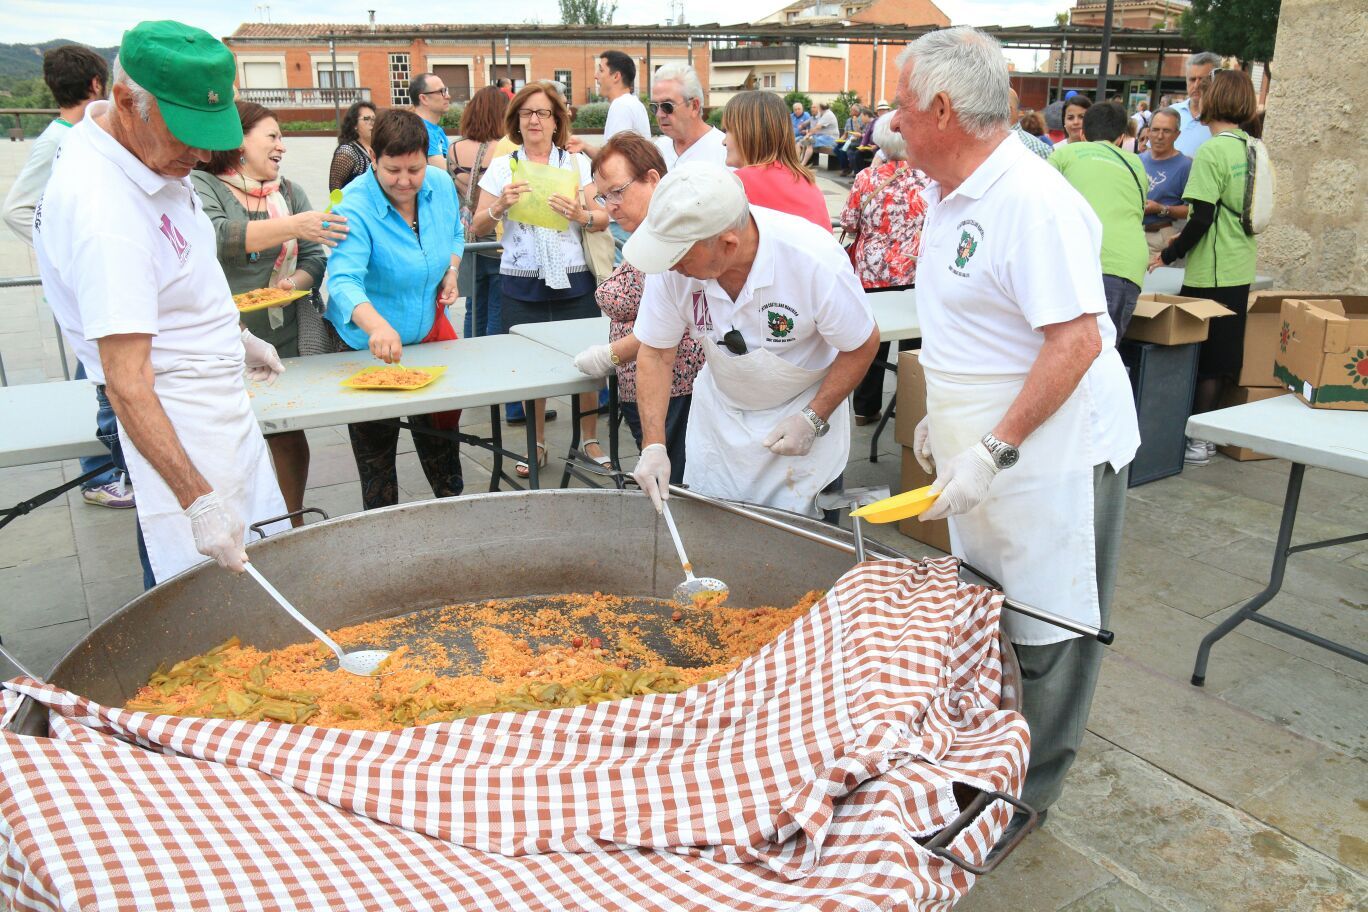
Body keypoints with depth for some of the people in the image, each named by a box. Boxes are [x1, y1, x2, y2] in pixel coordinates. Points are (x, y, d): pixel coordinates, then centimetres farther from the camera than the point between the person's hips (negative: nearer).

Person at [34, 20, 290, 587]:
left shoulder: (156, 152, 1)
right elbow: (127, 383, -31)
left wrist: (233, 337, 29)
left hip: (223, 405, 10)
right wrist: (200, 500, -34)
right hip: (169, 427, -9)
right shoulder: (102, 209, -28)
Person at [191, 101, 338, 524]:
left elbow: (315, 259, 10)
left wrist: (295, 283, -12)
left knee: (289, 436, 9)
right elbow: (215, 237, -21)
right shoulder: (200, 185, -2)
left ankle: (293, 525, 25)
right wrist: (291, 227, -28)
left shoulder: (289, 192, 13)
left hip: (285, 342, 4)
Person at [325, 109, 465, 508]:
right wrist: (377, 326, -57)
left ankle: (453, 499, 43)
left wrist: (452, 270, -6)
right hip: (368, 346, -5)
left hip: (429, 331, 5)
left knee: (441, 428, 21)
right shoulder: (356, 207, -25)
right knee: (374, 449, 7)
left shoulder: (441, 184, -8)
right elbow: (343, 281, -39)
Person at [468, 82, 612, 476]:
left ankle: (589, 439, 16)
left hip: (573, 281, -1)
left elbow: (604, 219, 3)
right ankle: (537, 444, 22)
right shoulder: (502, 167, 8)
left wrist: (581, 215, -17)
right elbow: (478, 227, 6)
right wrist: (500, 206, -12)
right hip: (522, 285, 1)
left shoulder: (578, 163, 7)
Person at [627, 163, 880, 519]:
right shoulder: (673, 258, -22)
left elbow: (862, 345, -14)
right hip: (719, 414, 3)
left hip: (803, 410, -3)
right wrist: (653, 444, -17)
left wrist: (813, 419, -20)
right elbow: (656, 354, -10)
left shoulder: (816, 260, -31)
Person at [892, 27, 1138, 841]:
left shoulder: (1033, 202, -21)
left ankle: (1031, 798, 24)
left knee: (1049, 635, 6)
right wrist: (942, 417, 17)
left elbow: (1076, 342, -26)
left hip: (1051, 457, -9)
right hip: (983, 449, 9)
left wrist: (994, 451, -25)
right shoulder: (949, 194, 9)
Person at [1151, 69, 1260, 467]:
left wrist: (1170, 254, -9)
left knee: (1203, 360, 1)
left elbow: (1202, 217, -21)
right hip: (1241, 271, 8)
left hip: (1210, 273, -8)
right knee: (1223, 360, 13)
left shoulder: (1212, 151, -16)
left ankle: (1196, 440, 7)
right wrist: (1185, 240, 18)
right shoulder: (1252, 148, 9)